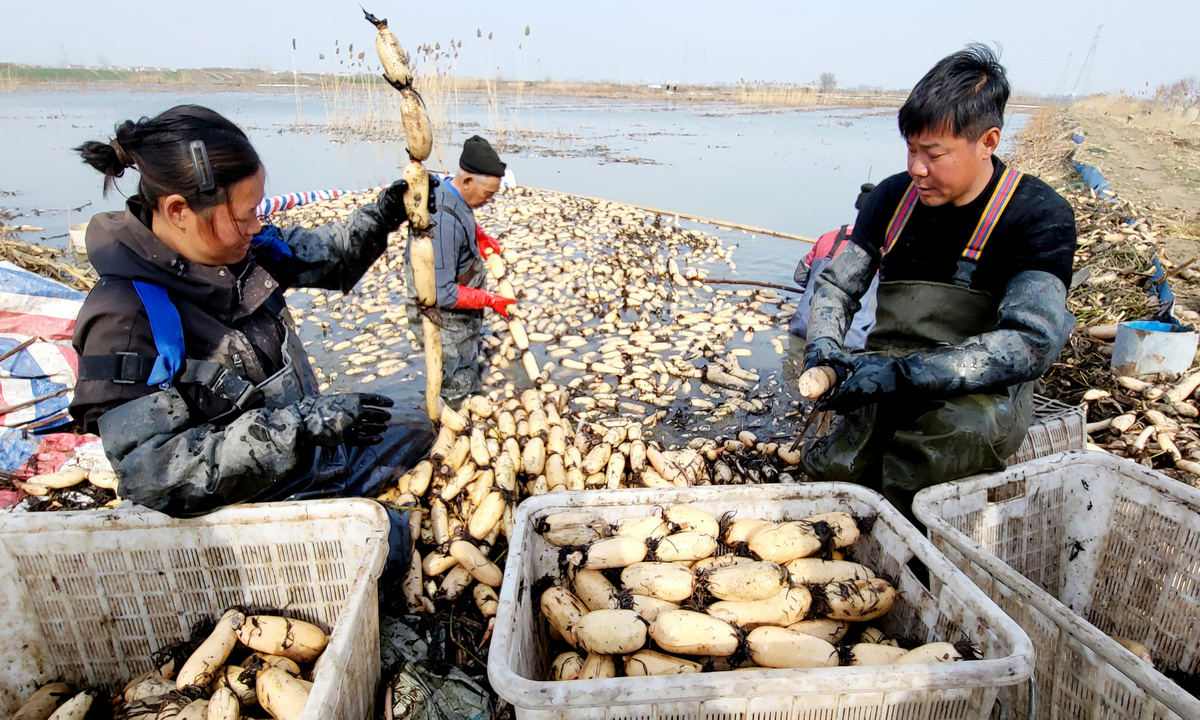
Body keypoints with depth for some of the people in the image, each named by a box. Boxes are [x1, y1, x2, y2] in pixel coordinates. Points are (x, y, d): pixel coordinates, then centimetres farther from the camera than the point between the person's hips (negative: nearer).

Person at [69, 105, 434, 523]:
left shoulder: (239, 249, -7)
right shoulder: (125, 319, -28)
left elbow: (322, 255, 12)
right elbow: (152, 476, -29)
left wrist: (383, 216, -7)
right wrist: (300, 423, -36)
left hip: (306, 453, 8)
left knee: (416, 427, 22)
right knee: (392, 537, -19)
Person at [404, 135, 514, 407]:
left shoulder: (451, 196, -4)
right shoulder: (443, 222, -34)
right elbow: (441, 293, -33)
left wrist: (481, 236, 8)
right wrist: (488, 300, -25)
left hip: (461, 319, 10)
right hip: (445, 322, -10)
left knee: (470, 374, 26)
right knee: (457, 388, 8)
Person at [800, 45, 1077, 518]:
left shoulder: (1039, 216, -7)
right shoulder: (894, 196, 8)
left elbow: (1032, 343, -19)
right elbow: (837, 285, 13)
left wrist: (904, 372, -30)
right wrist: (823, 349, -10)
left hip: (981, 393, -2)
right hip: (887, 387, 3)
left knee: (968, 425, -37)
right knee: (832, 471, -27)